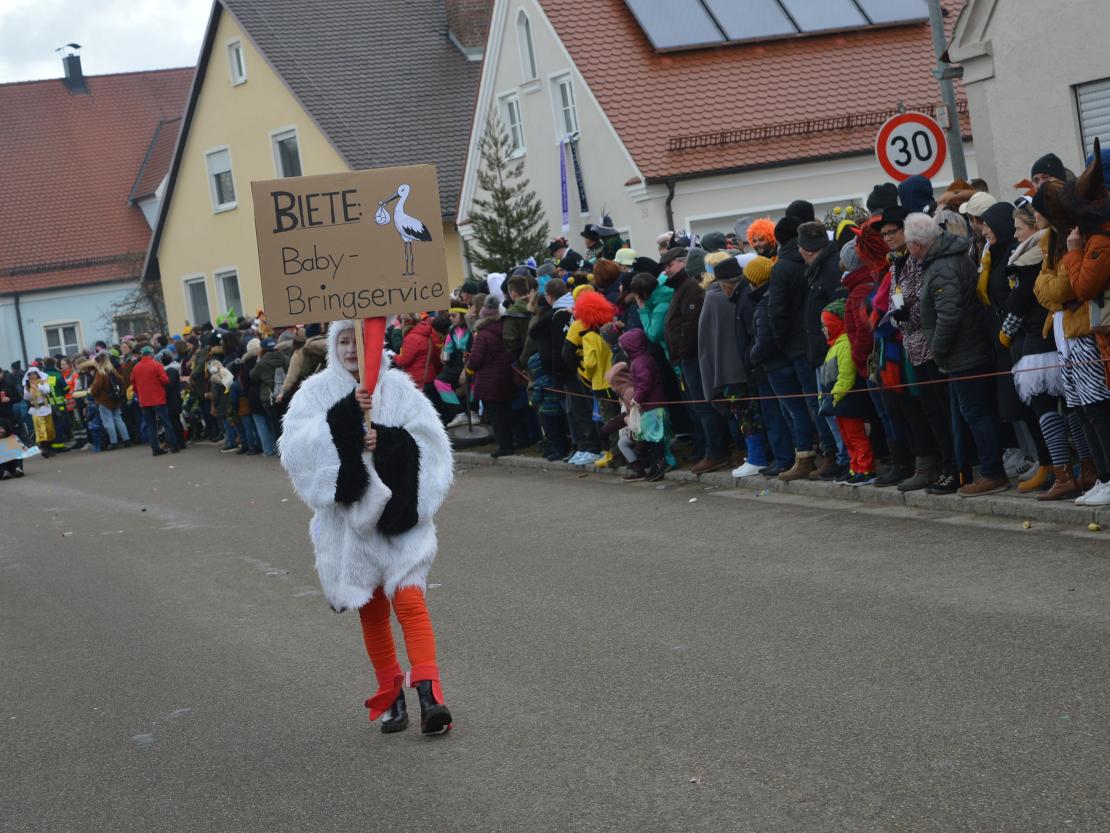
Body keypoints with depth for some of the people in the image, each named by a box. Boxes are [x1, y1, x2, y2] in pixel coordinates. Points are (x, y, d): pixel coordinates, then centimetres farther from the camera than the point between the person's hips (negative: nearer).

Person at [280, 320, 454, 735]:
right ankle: (391, 697, 21)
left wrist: (388, 441, -19)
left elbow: (431, 443, -4)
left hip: (399, 514, -1)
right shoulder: (318, 392, 0)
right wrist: (345, 416, -23)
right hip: (349, 516, 1)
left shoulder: (398, 387, 1)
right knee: (371, 609, 10)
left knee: (409, 599, -14)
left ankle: (429, 696, -16)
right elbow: (296, 447, -14)